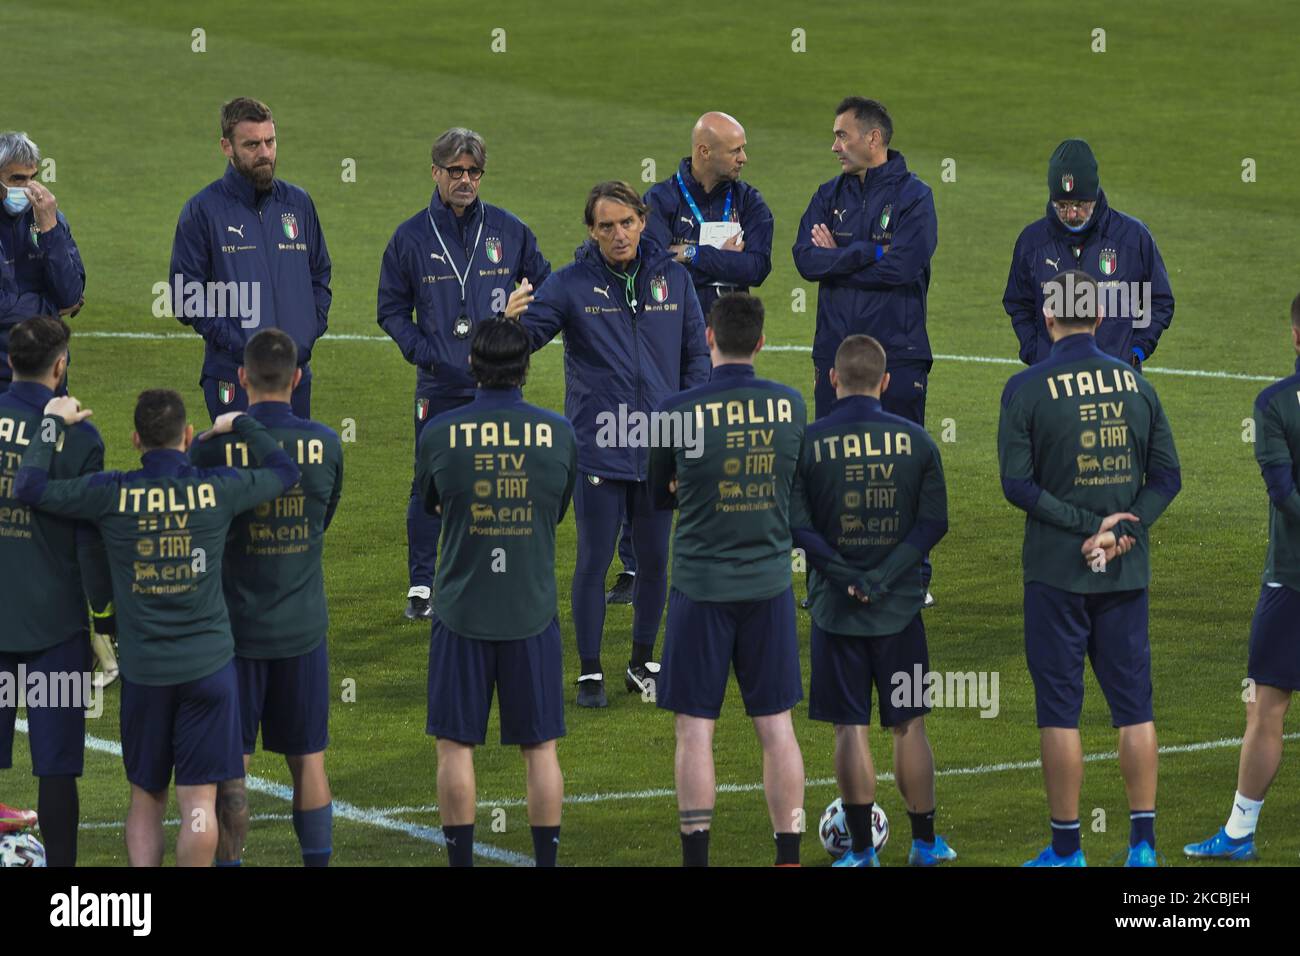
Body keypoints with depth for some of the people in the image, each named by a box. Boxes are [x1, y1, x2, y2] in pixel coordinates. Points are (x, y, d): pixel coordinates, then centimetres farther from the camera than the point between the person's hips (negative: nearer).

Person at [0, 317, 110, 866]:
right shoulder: (77, 438, -10)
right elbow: (91, 541, -8)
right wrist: (105, 616, 1)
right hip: (55, 624, -3)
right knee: (56, 767, 2)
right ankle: (60, 864, 5)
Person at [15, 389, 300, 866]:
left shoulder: (112, 494, -9)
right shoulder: (217, 489, -6)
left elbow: (30, 487, -4)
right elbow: (285, 472, 10)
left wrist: (53, 423, 8)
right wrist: (243, 424, 24)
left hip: (143, 667, 1)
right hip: (208, 663, -1)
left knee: (146, 798, 13)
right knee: (199, 801, 0)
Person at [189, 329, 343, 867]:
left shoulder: (213, 448, -13)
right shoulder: (325, 445, -5)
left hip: (234, 626, -2)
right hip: (303, 627, 2)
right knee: (308, 761, 11)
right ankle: (317, 862, 13)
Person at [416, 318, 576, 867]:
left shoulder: (441, 434, -8)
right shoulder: (559, 434, -5)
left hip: (461, 611, -1)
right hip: (533, 611, 1)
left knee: (456, 745, 7)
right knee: (540, 748, 9)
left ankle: (461, 861, 8)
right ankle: (546, 859, 11)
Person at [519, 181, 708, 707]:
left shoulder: (672, 277, 4)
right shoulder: (571, 284, -5)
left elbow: (697, 354, 11)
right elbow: (524, 336, -14)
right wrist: (511, 320, -37)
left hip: (659, 447, 3)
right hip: (597, 447, -3)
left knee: (655, 560, 11)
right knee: (593, 560, 1)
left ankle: (643, 663, 26)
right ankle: (590, 672, 11)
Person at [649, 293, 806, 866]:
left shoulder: (678, 411, -11)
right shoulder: (790, 405, -2)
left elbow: (656, 497, 4)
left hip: (701, 587, -3)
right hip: (770, 583, 3)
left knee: (695, 729, 3)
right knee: (776, 726, 8)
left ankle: (696, 859, 3)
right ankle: (788, 856, 9)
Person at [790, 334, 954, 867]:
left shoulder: (808, 441, -6)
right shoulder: (915, 439, -2)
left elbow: (797, 525, -11)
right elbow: (934, 522, -5)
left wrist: (846, 577, -9)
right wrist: (883, 577, -10)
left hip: (836, 607, -1)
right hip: (901, 606, 1)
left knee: (850, 728, 4)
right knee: (909, 725, 11)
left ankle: (861, 849, 6)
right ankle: (924, 844, 18)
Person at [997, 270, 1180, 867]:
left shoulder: (1026, 390, -7)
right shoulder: (1135, 384, 4)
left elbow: (1017, 484, -12)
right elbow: (1166, 475, 2)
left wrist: (1087, 525, -10)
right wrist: (1120, 531, -6)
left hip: (1057, 571, -3)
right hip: (1127, 572, 3)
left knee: (1059, 710, 3)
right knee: (1134, 706, 8)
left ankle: (1066, 848, 6)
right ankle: (1142, 843, 7)